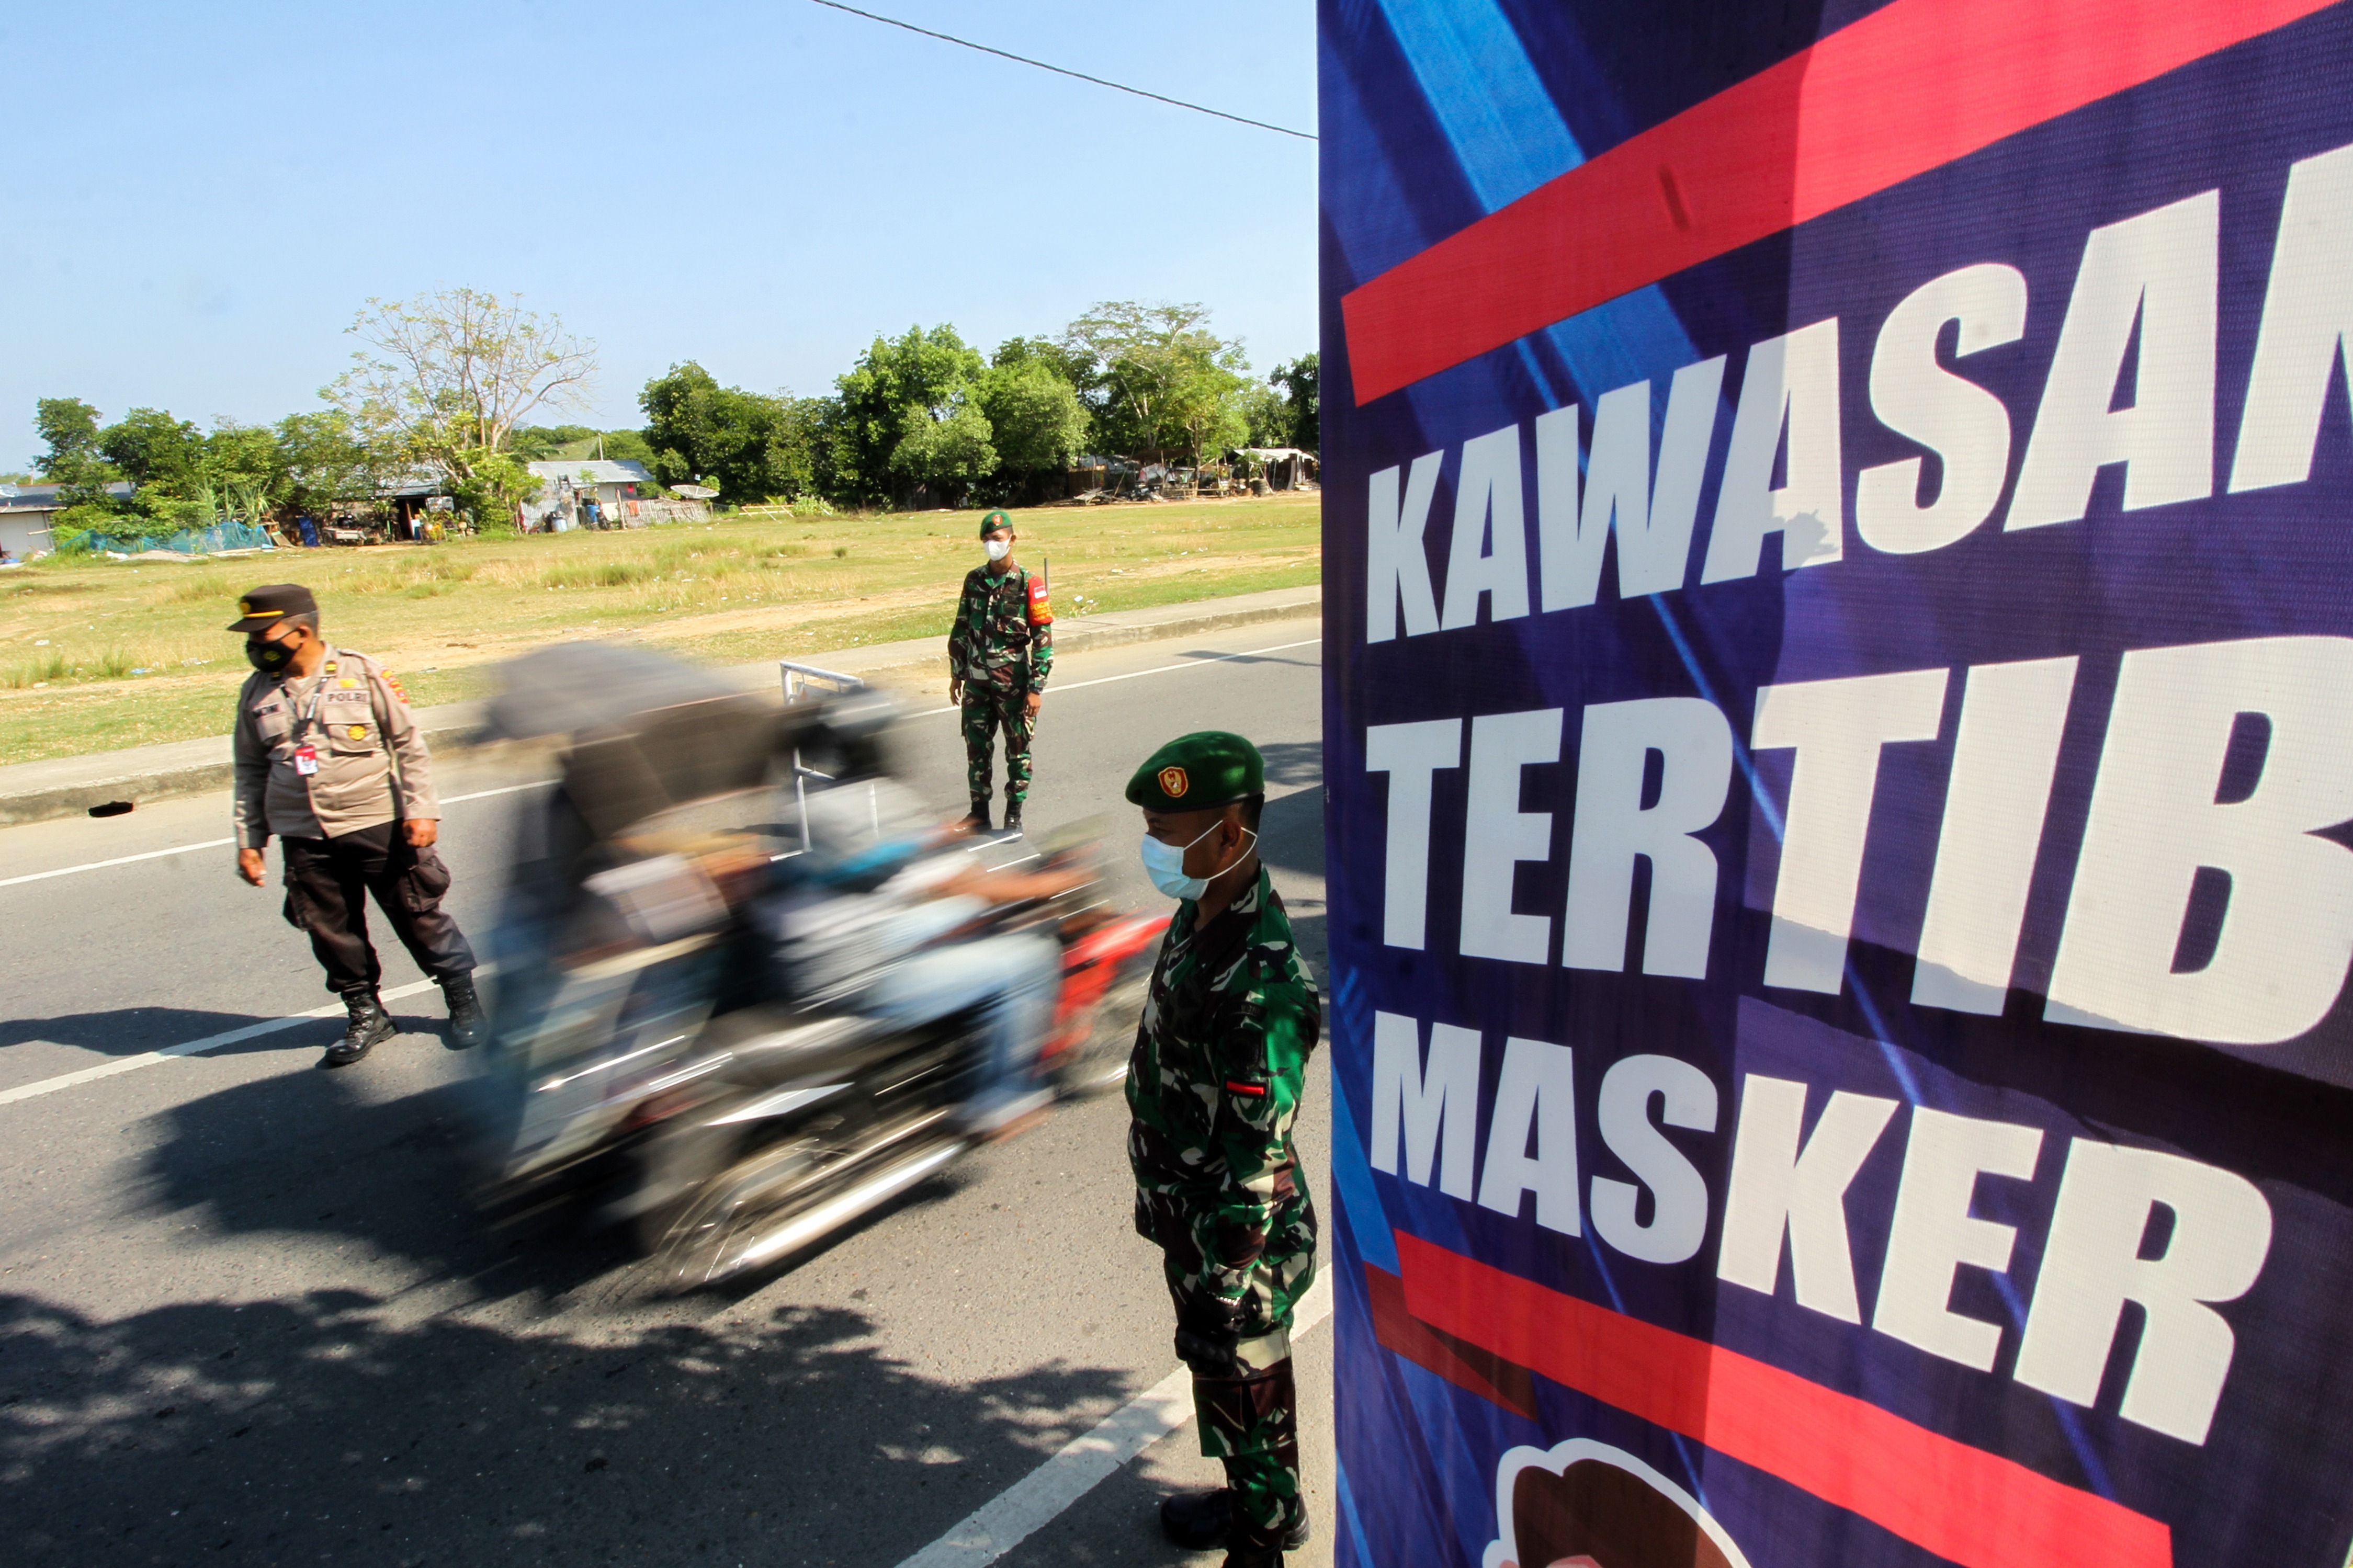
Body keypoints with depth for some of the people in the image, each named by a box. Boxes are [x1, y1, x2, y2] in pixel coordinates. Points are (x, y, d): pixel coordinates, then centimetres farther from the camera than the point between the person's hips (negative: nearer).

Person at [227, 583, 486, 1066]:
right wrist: (249, 840, 12)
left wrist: (421, 809, -8)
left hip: (377, 825, -4)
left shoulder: (362, 673, -4)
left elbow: (408, 743, -2)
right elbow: (251, 771, 15)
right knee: (331, 931, 8)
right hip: (304, 840, 4)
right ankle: (366, 1014, 25)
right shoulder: (257, 693, 7)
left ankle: (464, 1001, 17)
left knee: (417, 916, 2)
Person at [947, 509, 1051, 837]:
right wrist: (956, 674, 12)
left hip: (1013, 682, -4)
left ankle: (1014, 816, 17)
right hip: (977, 681, 4)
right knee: (976, 748, 9)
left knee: (1018, 749, 5)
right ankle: (979, 813, 22)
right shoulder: (974, 580, 6)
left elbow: (1043, 637, -9)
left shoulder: (1026, 584, -8)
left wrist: (1036, 687, -12)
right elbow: (961, 629, 14)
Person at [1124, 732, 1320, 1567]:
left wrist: (1221, 1282, -19)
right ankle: (1248, 1499, 50)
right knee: (1214, 1369, 27)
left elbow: (1255, 1161, -28)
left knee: (1243, 1385, 14)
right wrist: (1167, 1208, 19)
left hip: (1236, 1239, -9)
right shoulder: (1201, 916, -4)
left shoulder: (1260, 983, -34)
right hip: (1188, 1210, 9)